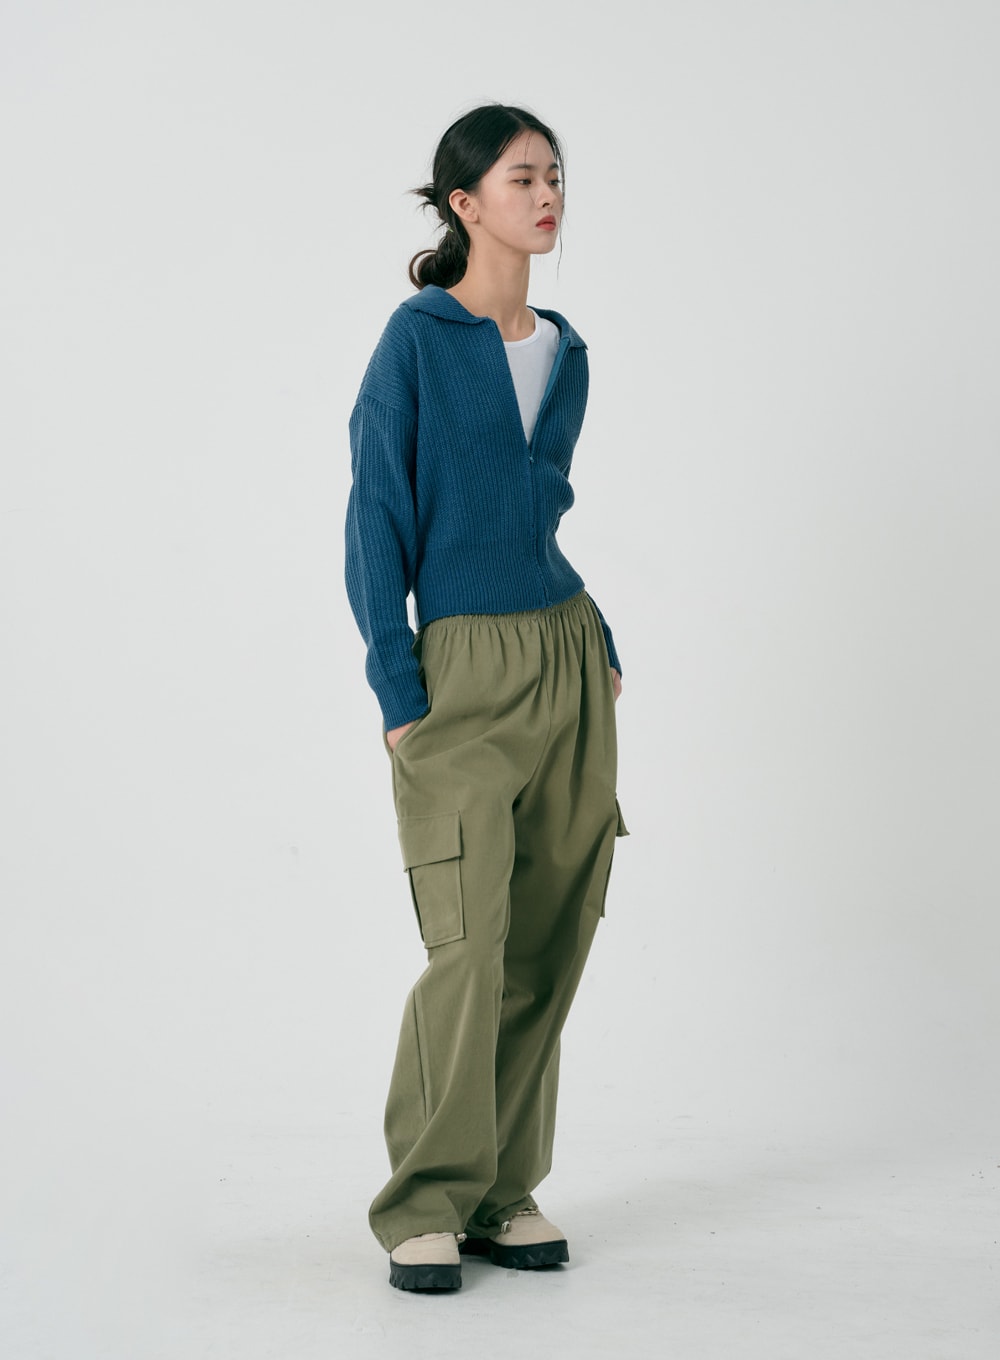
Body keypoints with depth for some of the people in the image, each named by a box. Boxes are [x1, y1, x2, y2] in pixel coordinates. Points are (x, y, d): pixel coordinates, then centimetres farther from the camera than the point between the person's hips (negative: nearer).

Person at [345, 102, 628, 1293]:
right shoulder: (419, 337, -5)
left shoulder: (564, 353, 12)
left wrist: (599, 652, 13)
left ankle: (504, 1191, 17)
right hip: (461, 671, -6)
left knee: (549, 942, 5)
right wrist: (398, 690, -12)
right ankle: (426, 1205, 3)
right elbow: (377, 518, -7)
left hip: (565, 660, 6)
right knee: (471, 948, -10)